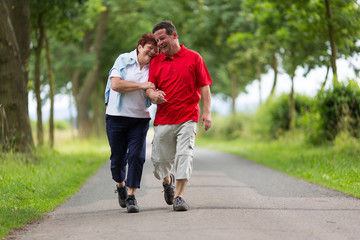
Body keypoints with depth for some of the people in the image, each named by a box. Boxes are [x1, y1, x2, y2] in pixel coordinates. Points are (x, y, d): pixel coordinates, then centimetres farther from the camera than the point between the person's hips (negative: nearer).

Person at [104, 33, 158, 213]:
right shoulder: (123, 60, -1)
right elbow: (115, 84, -13)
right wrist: (141, 85, -14)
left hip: (140, 118, 2)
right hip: (117, 116, -2)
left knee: (137, 156, -10)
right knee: (117, 157, 7)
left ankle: (131, 196, -4)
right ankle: (120, 185, 35)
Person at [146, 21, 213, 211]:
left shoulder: (194, 58, 5)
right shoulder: (156, 61, 12)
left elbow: (204, 86, 3)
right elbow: (149, 87, 6)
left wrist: (207, 112, -6)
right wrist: (153, 94, -19)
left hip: (187, 117, -2)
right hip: (163, 119, 3)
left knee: (184, 155, -13)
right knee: (160, 159, 5)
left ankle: (178, 196, -9)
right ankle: (167, 181, 37)